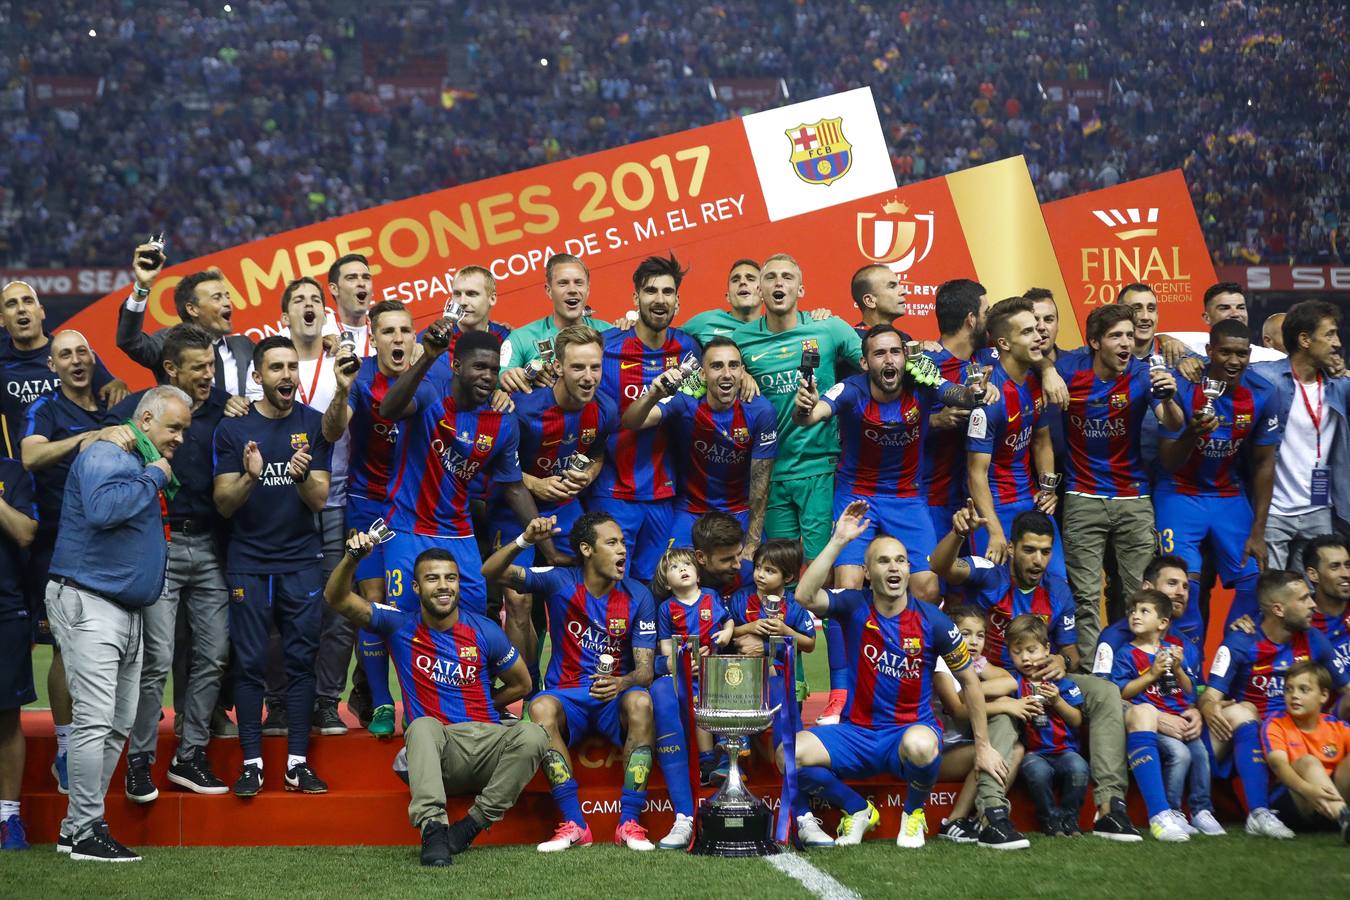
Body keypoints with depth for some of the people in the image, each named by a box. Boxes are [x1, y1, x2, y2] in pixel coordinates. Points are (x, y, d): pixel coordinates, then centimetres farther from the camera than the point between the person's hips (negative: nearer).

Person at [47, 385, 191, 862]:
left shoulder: (146, 468, 19)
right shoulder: (106, 456, -11)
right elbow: (102, 509, -30)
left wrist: (163, 480, 14)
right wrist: (154, 478, -18)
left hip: (126, 608, 10)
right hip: (89, 603, -10)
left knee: (118, 725, 11)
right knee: (95, 720, -13)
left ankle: (81, 824, 16)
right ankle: (84, 831, -10)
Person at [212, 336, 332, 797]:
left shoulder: (314, 425, 3)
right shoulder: (233, 427, 0)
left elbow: (319, 500, -1)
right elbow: (223, 504, -4)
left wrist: (302, 477, -23)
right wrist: (250, 477, -24)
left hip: (301, 560, 1)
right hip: (248, 562, -1)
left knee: (301, 660, 0)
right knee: (250, 663, -1)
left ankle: (298, 762, 4)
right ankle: (252, 762, 3)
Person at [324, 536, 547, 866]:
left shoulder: (485, 632, 5)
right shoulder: (400, 626, 5)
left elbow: (521, 684, 19)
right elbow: (337, 598, -3)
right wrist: (352, 557, -20)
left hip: (485, 745, 1)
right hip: (434, 752, -1)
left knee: (532, 735, -29)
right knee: (423, 726, -36)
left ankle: (471, 825, -24)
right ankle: (433, 829, -47)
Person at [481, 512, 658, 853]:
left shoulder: (638, 597, -1)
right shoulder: (561, 582, -3)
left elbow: (645, 669, -4)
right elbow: (491, 572, -11)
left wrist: (622, 683, -28)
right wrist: (524, 541, -29)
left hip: (614, 697, 0)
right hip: (568, 695, 0)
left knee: (640, 702, -34)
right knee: (542, 707, -34)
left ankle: (629, 824, -30)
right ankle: (574, 824, -31)